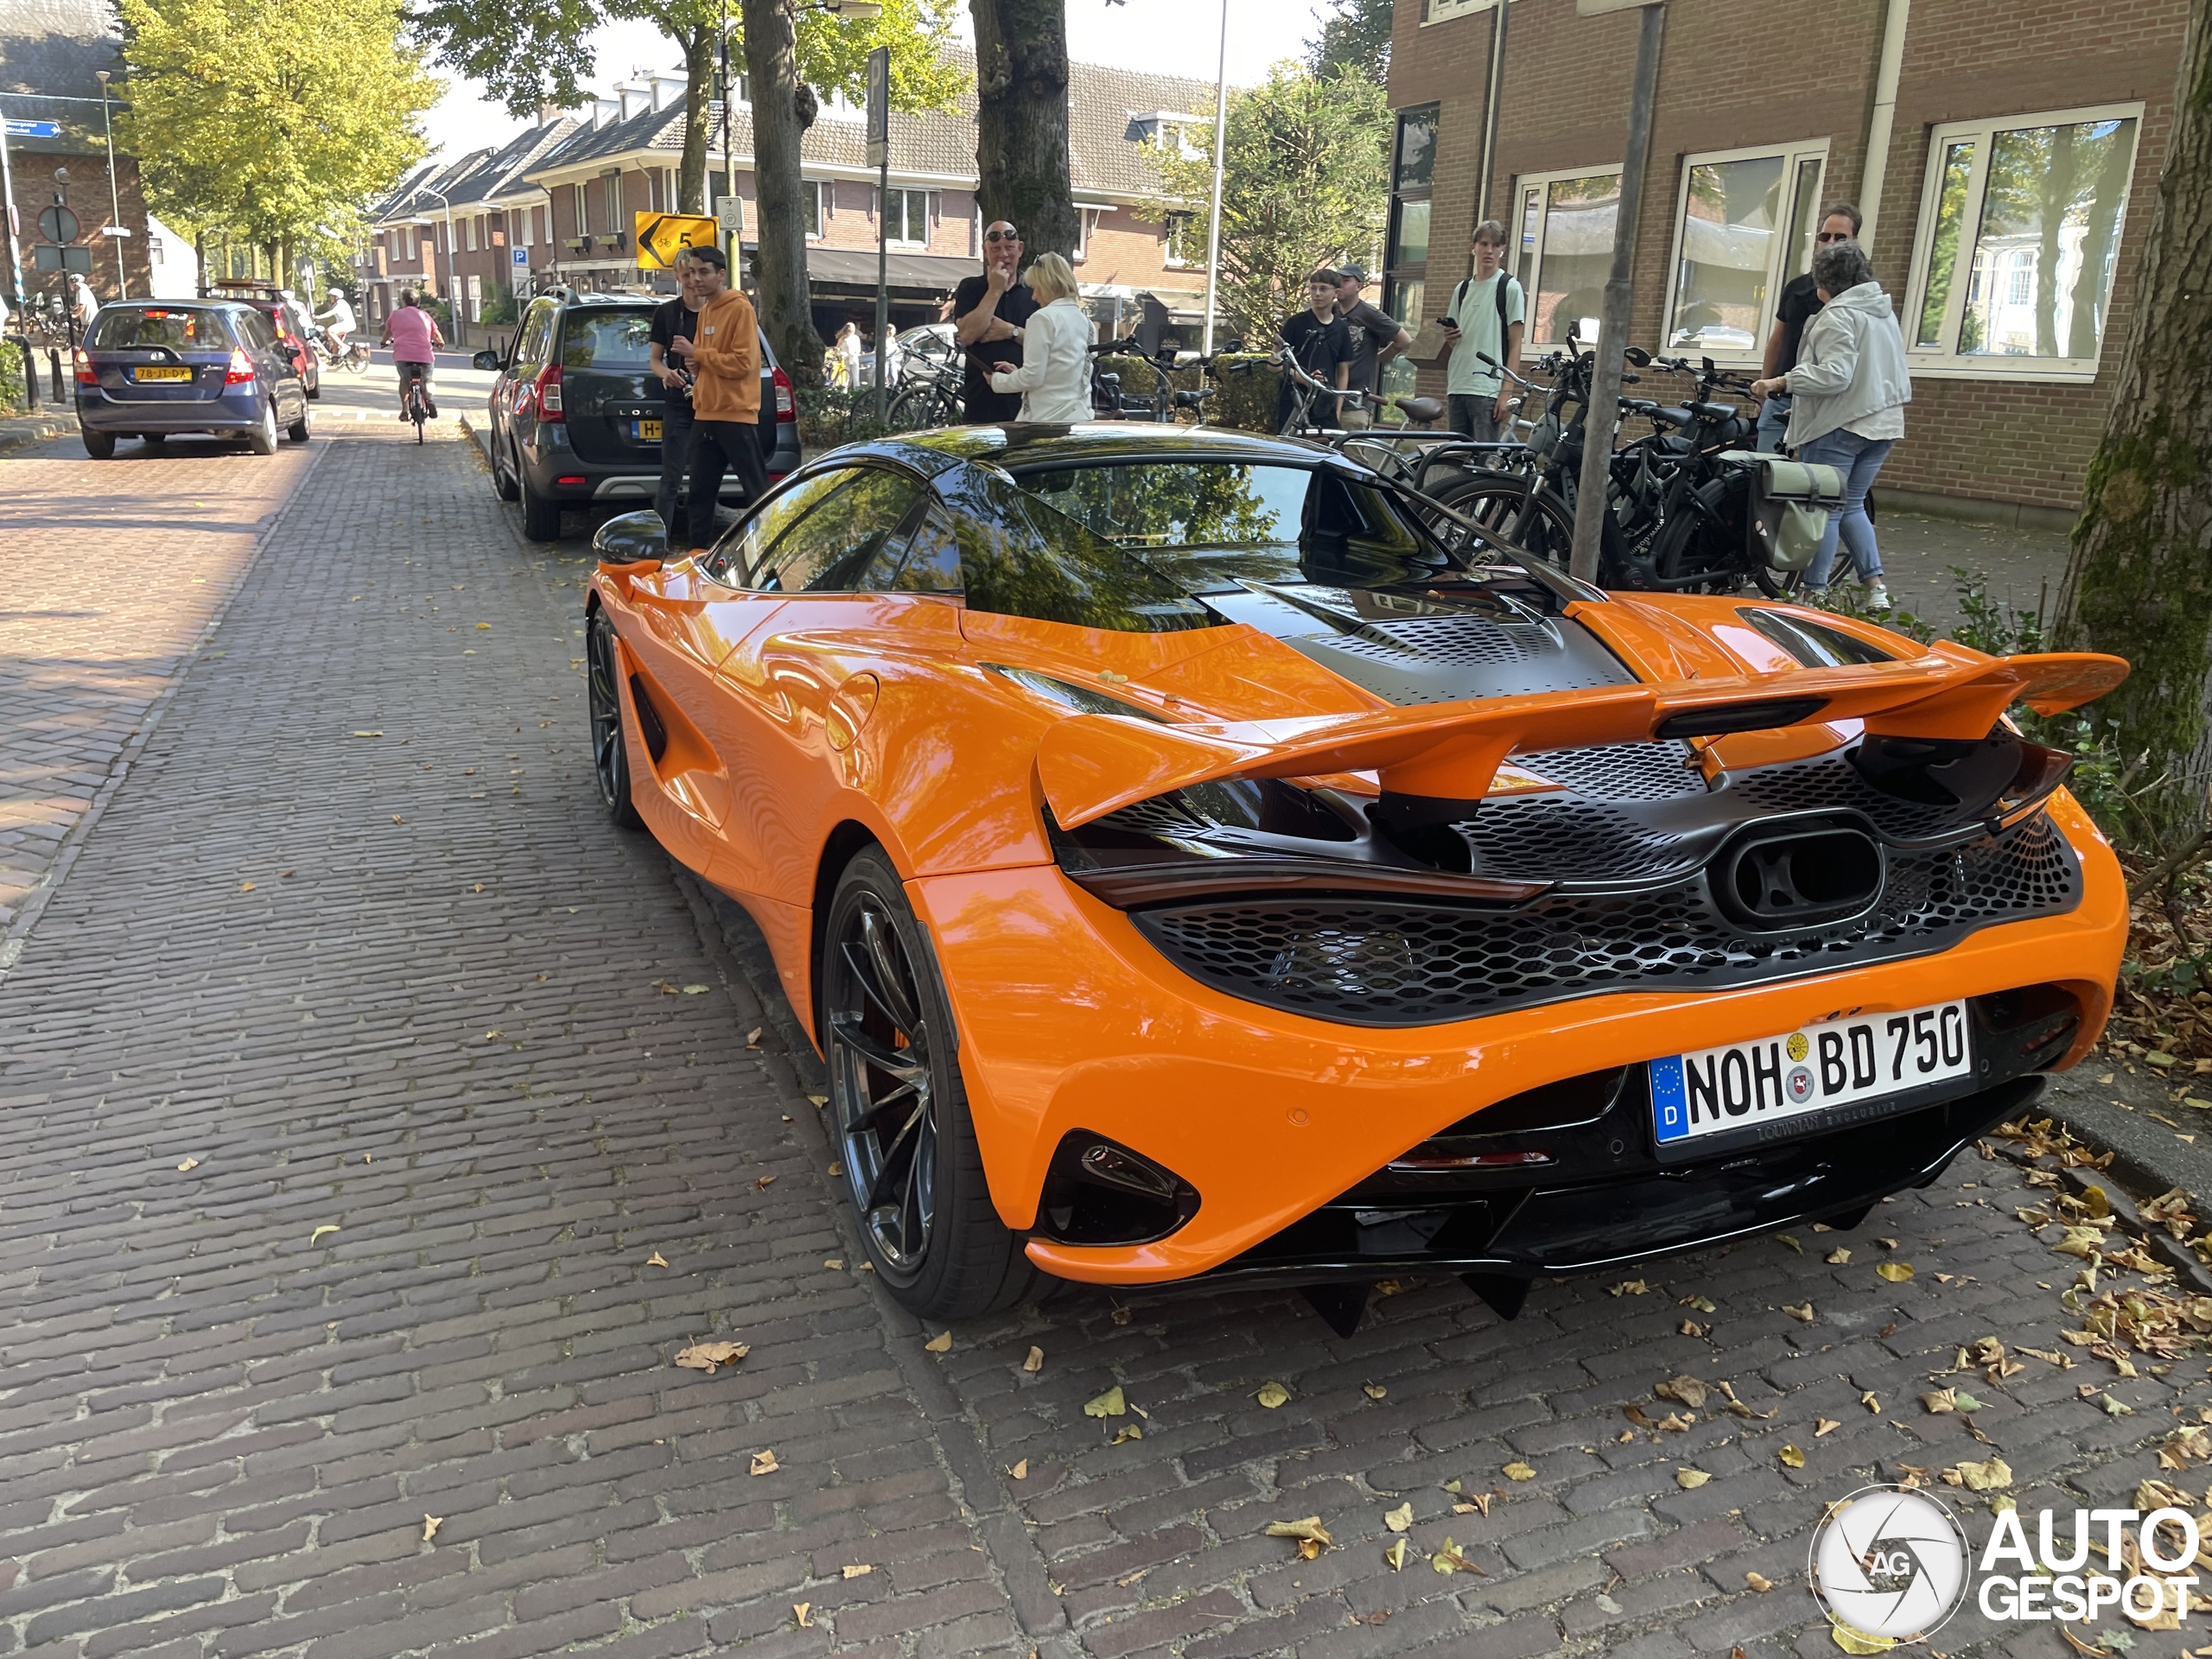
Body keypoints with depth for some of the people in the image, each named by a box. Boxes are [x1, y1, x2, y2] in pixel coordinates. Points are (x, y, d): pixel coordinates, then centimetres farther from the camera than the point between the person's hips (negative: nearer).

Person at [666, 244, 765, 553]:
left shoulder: (740, 309, -9)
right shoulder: (704, 311, 16)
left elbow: (743, 362, -17)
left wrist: (697, 353, -14)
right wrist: (695, 362, 2)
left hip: (736, 415, -8)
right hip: (705, 414, 8)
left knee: (757, 490, -4)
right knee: (700, 491, 11)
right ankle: (697, 548, 18)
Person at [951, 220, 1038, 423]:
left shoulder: (1034, 292, 13)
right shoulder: (971, 289, 8)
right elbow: (967, 335, -9)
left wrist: (1011, 331, -8)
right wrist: (995, 291, -7)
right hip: (982, 401, -2)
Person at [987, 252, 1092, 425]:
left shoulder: (1044, 318, -11)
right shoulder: (1083, 320, 12)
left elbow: (1032, 377, -14)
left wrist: (997, 380, 2)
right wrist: (1017, 373, 18)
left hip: (1049, 418, -7)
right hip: (1079, 416, 8)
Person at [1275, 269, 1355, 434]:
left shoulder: (1341, 329, 9)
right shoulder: (1296, 323, 0)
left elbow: (1343, 372, 13)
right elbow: (1276, 362, -2)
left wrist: (1338, 409, 4)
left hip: (1325, 408, 3)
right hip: (1292, 405, -3)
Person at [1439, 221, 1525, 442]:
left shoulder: (1510, 287, 0)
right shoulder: (1462, 289, 17)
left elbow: (1515, 345, -4)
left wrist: (1507, 392, -12)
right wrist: (1448, 337, 1)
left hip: (1488, 390, -6)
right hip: (1457, 387, 6)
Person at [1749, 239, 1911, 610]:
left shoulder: (1838, 316, -12)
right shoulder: (1886, 312, 17)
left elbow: (1834, 374, -23)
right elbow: (1893, 373, 23)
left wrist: (1781, 381, -21)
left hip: (1839, 426, -9)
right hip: (1884, 425, 9)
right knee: (1852, 505, 16)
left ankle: (1814, 590, 0)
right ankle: (1876, 586, 9)